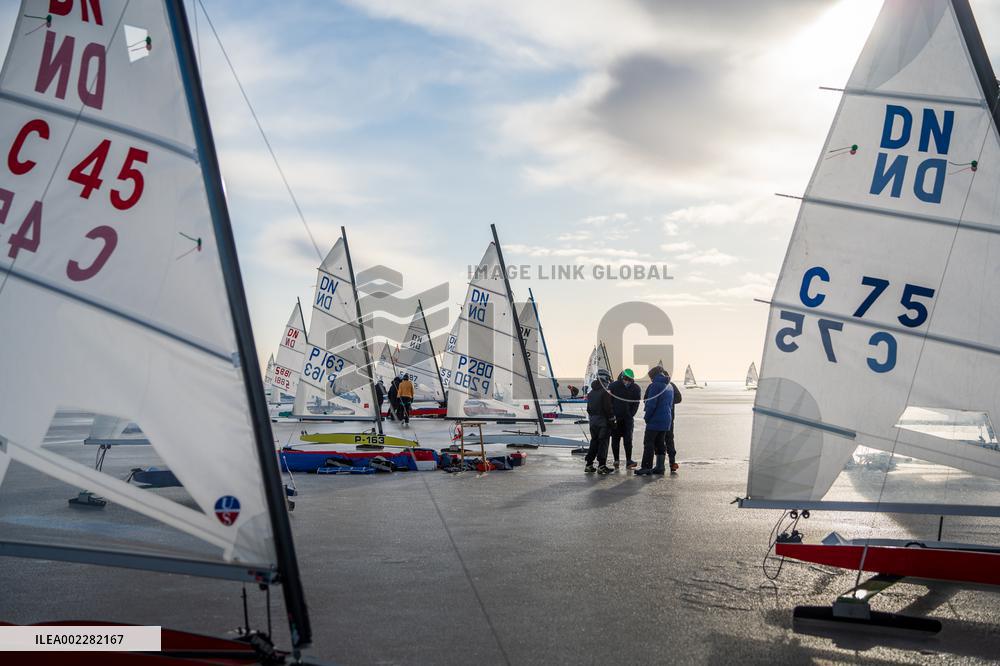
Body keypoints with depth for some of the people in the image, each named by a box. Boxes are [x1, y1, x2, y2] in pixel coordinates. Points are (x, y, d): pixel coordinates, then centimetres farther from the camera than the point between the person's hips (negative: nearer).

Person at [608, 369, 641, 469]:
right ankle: (616, 460, 12)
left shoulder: (635, 388, 2)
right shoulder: (613, 386, -4)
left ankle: (629, 461, -6)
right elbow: (609, 401, -1)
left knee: (628, 439, -5)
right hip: (615, 418, 0)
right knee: (615, 439, 5)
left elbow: (636, 404, 5)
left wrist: (631, 415, -3)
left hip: (628, 418, 0)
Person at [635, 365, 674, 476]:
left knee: (648, 443, -6)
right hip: (666, 421, 8)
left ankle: (646, 467, -9)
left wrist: (647, 417, -8)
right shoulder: (669, 387, 16)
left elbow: (651, 404, -17)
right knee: (660, 443, 13)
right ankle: (660, 467, 15)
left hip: (655, 421, -8)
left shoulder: (655, 385, -12)